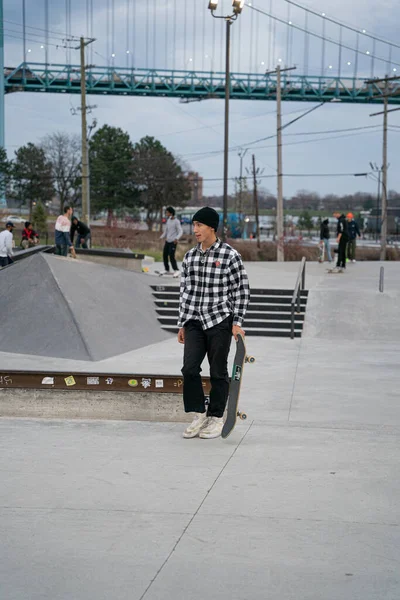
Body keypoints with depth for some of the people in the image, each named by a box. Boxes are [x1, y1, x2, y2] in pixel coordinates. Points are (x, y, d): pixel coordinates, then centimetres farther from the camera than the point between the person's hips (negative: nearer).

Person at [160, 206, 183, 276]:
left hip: (173, 242, -8)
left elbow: (180, 232, -17)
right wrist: (162, 237, 24)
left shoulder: (176, 221, -12)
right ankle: (167, 270, 23)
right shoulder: (168, 220, 11)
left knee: (171, 256, -13)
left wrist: (177, 238, -32)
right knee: (165, 255, 9)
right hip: (167, 241, 8)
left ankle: (176, 270, -4)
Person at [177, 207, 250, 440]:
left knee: (218, 372, 3)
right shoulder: (190, 256, 8)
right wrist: (182, 324, 13)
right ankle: (199, 415, 9)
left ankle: (216, 418, 16)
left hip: (219, 321, -4)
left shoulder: (230, 255, -7)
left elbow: (242, 291, -3)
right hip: (194, 321, 4)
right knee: (189, 368, -6)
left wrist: (237, 323, -8)